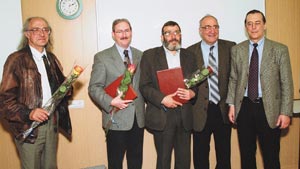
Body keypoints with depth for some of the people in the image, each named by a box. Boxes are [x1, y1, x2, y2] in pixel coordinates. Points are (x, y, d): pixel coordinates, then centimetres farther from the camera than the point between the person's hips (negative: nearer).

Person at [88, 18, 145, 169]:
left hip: (138, 118, 4)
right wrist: (111, 102, -21)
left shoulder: (140, 55, 11)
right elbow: (94, 87, -7)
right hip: (117, 119, -4)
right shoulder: (102, 57, -3)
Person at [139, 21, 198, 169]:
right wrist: (162, 99, -18)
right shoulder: (150, 55, 1)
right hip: (162, 116, -3)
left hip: (185, 116, 3)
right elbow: (144, 86, -4)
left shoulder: (189, 56, 11)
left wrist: (192, 93, -9)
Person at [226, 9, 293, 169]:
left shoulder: (280, 49, -1)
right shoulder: (236, 50, 6)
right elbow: (233, 79, 10)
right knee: (246, 155, 13)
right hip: (244, 108, 2)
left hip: (269, 109, -2)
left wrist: (286, 112, -7)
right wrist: (232, 104, 3)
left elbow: (286, 83, -3)